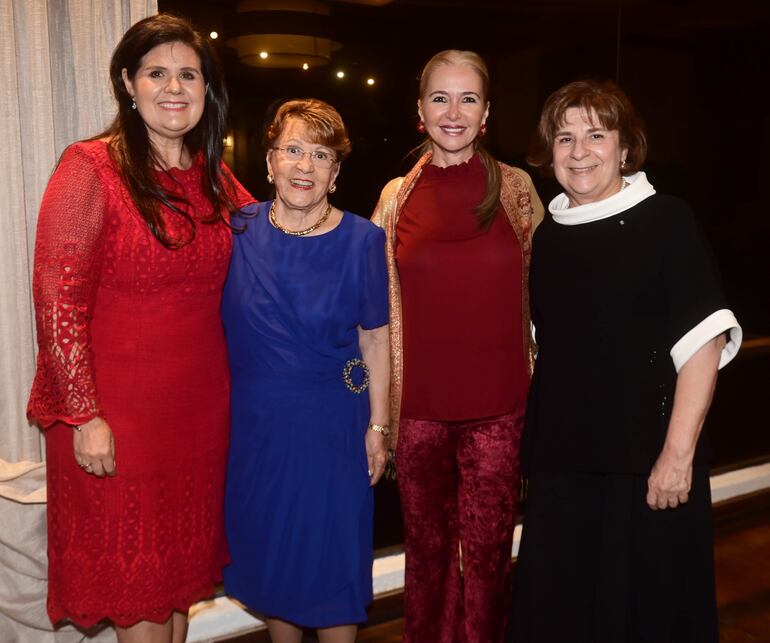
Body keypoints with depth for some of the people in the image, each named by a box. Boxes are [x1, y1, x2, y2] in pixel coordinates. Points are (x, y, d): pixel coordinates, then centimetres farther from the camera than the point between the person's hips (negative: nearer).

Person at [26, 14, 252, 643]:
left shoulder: (214, 177, 6)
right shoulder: (90, 168, -11)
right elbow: (57, 301, -15)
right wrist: (84, 416, -17)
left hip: (201, 406, 5)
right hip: (117, 413, -5)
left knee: (181, 562, 19)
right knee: (134, 568, 10)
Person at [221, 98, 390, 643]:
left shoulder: (362, 240, -8)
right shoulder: (237, 231, -3)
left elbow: (375, 338, -4)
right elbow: (219, 323, 5)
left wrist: (377, 426, -3)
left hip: (332, 421, -2)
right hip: (254, 418, 3)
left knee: (331, 551, 10)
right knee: (268, 545, 17)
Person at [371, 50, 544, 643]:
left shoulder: (516, 188, 0)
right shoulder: (397, 196, 3)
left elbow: (542, 292, 7)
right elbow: (381, 306, 7)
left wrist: (543, 388, 6)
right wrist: (380, 412, 6)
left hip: (498, 405, -1)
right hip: (419, 407, 1)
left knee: (488, 550, 7)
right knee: (428, 546, 15)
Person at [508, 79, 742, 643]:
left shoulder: (666, 221, -7)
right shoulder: (548, 236, 9)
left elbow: (703, 342, -12)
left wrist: (678, 452, -17)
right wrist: (537, 440, 11)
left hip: (646, 464, -5)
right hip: (562, 460, 5)